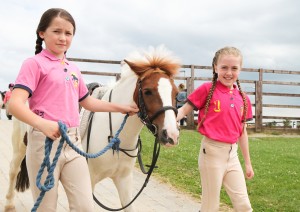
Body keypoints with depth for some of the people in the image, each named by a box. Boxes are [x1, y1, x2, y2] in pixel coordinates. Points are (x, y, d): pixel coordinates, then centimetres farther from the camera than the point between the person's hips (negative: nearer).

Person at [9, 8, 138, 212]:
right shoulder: (35, 63, -5)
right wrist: (41, 123, -36)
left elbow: (88, 102, 29)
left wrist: (121, 108, 26)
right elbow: (15, 104, -18)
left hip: (73, 142, 6)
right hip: (46, 141, -6)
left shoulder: (73, 69, 15)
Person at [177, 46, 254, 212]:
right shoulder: (207, 89, -6)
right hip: (212, 152, -5)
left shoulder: (243, 98, 7)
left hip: (232, 154, 5)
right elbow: (184, 110, -6)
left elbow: (242, 132, 13)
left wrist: (248, 163, 16)